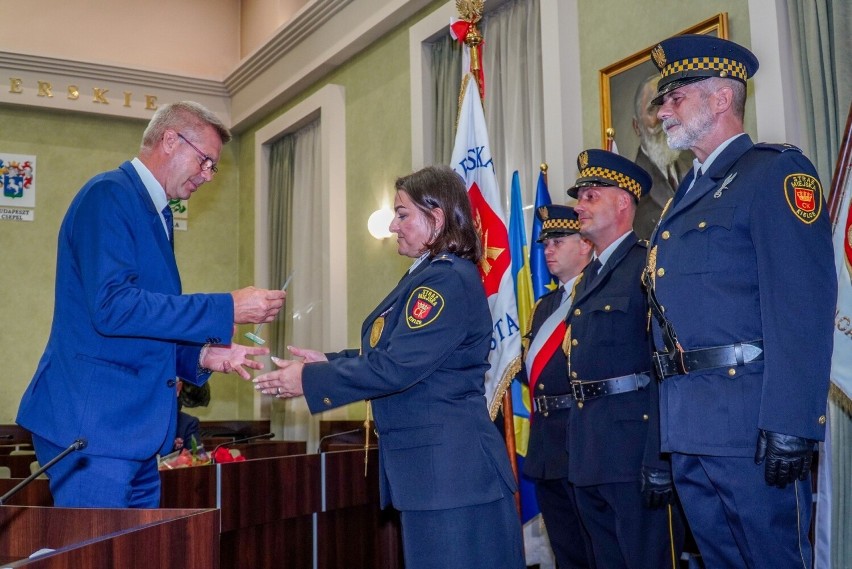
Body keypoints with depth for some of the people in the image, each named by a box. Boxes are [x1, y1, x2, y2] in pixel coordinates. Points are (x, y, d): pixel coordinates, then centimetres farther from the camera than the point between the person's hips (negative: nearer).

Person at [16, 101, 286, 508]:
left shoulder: (156, 214, 18)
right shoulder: (108, 195, -10)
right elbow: (112, 307, -23)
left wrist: (202, 355, 5)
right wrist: (228, 309, -20)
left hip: (135, 429, 9)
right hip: (92, 425, -9)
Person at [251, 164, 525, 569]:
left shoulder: (448, 280, -18)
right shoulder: (432, 276, 14)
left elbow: (396, 367, -22)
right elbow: (395, 355, 17)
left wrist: (310, 380, -13)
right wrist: (327, 362, 8)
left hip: (449, 467, -10)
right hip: (436, 463, 10)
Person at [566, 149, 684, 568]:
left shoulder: (649, 264, -10)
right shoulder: (588, 277, 18)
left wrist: (659, 462, -23)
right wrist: (577, 452, 15)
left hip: (633, 443, -9)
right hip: (588, 453, 9)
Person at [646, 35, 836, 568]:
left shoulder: (776, 172, -7)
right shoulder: (687, 194, 19)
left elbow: (803, 309, -17)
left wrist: (788, 429, -22)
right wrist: (666, 421, 17)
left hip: (747, 424, -8)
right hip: (688, 427, 8)